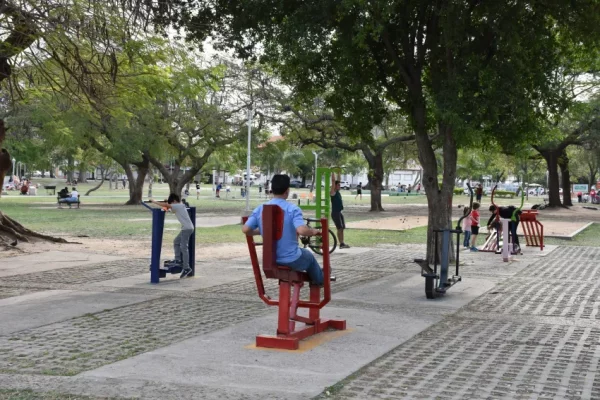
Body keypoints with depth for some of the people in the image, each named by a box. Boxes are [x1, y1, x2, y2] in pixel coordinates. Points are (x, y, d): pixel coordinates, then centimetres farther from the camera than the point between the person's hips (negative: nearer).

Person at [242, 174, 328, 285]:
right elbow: (302, 230, -31)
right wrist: (314, 231, -8)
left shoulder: (260, 209, -4)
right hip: (291, 261, -4)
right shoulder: (292, 209, -17)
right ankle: (320, 280, 54)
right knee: (308, 255, 31)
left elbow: (245, 229, -9)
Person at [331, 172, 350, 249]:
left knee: (342, 228, 9)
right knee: (340, 228, -9)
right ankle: (341, 244, -8)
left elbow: (337, 181, 20)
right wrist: (333, 172, -14)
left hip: (339, 212, 9)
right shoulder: (333, 192, -10)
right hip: (335, 213, -9)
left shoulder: (337, 192, 12)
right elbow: (333, 181, -15)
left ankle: (342, 243, 13)